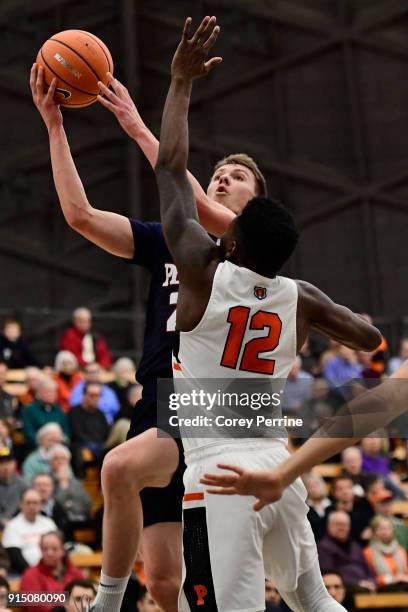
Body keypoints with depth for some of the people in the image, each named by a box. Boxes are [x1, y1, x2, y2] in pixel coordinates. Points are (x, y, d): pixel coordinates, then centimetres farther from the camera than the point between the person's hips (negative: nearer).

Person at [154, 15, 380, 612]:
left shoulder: (205, 273, -6)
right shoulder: (300, 297, 5)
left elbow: (169, 166, -1)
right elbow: (371, 339, 20)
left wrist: (182, 82, 7)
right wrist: (318, 320, 38)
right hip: (281, 472, 6)